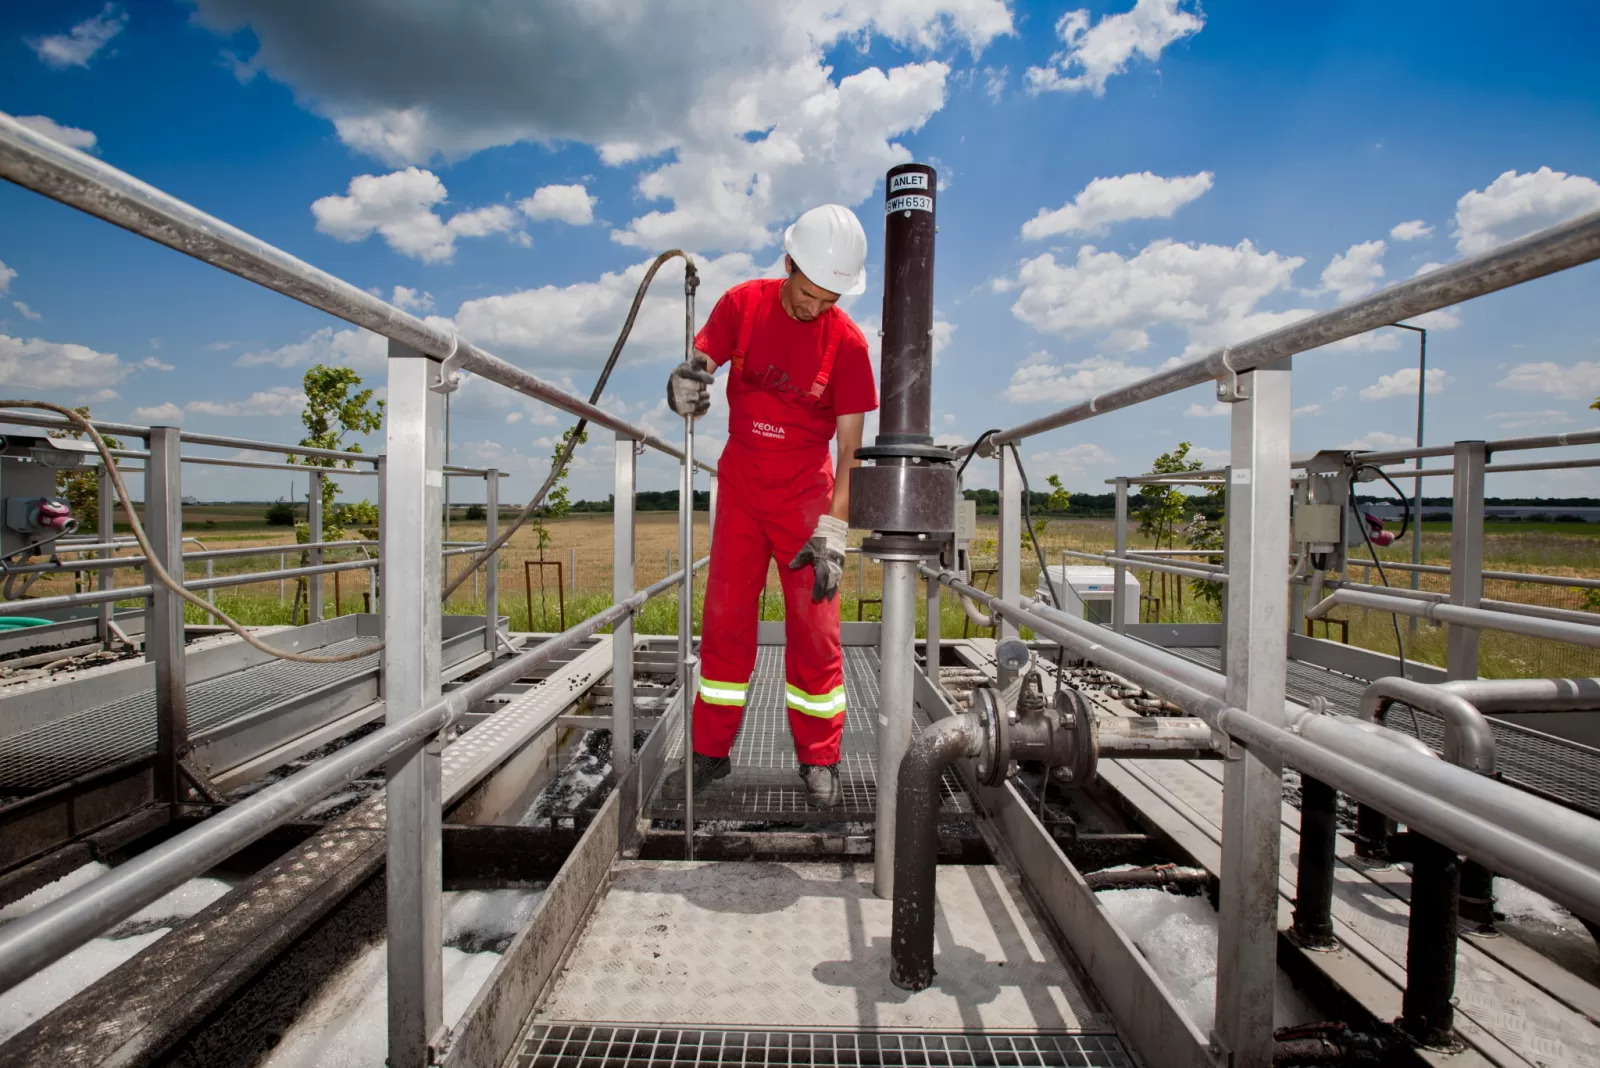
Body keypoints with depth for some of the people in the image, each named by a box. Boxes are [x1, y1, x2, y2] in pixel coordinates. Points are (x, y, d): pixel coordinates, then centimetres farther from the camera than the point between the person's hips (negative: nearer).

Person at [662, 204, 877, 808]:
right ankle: (711, 752, 19)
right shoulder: (742, 305, -4)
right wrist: (683, 387, -29)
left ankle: (818, 759, 16)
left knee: (814, 629, -1)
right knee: (724, 621, 5)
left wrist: (833, 532, -17)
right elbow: (696, 368, -4)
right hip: (740, 487, 2)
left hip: (805, 496, -2)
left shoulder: (846, 342, -10)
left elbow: (849, 447, -11)